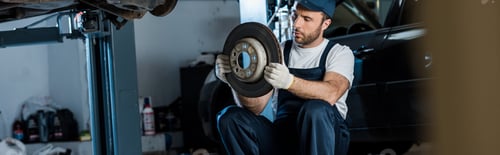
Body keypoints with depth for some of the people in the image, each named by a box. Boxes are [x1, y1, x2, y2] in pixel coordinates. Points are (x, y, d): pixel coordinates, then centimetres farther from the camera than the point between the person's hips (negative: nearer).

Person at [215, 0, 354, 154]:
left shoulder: (340, 53, 1)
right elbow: (256, 108, 0)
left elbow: (331, 94, -24)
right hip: (284, 134, 4)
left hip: (326, 137, -4)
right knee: (230, 117, -20)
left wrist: (289, 82, -42)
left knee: (315, 109, -37)